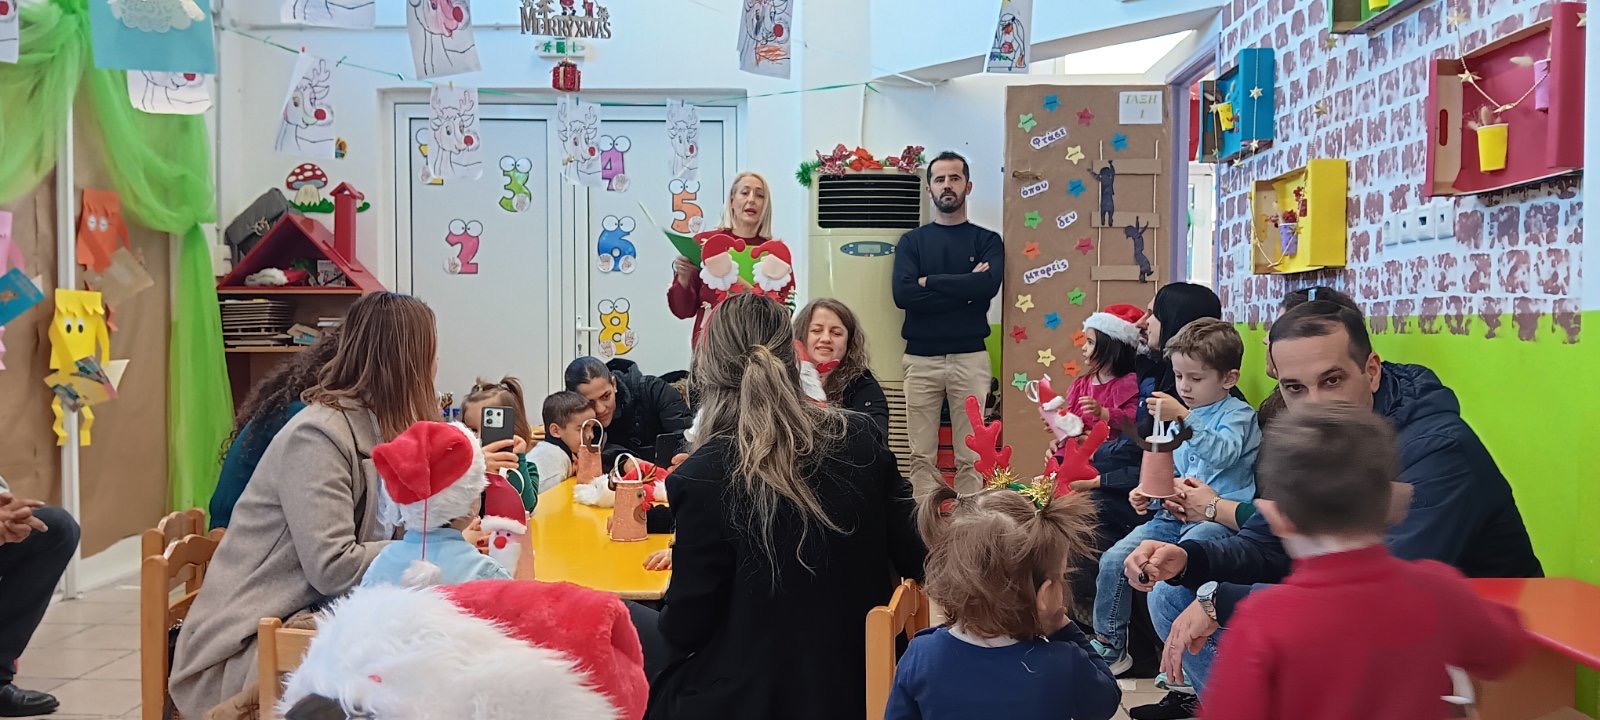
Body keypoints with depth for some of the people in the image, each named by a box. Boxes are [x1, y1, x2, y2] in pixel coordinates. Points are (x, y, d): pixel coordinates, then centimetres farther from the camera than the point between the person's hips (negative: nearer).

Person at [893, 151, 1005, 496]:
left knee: (971, 457, 0)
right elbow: (903, 294, -7)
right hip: (920, 359, 1)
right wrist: (965, 289, -9)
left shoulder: (987, 240, 9)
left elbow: (988, 285, -12)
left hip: (970, 358, 0)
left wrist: (929, 282, -7)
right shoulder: (912, 241, 10)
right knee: (922, 457, 2)